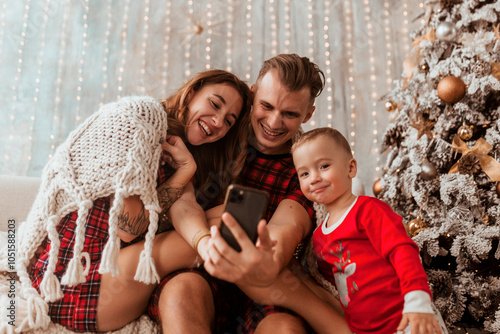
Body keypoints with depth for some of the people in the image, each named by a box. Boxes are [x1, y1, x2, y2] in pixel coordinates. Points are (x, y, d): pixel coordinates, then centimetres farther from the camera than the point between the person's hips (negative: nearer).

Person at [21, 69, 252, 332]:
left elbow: (184, 206, -12)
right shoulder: (135, 116, -13)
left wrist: (205, 241, -34)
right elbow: (127, 227, -18)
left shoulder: (177, 156, 12)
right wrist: (186, 170, -13)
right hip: (75, 285, -8)